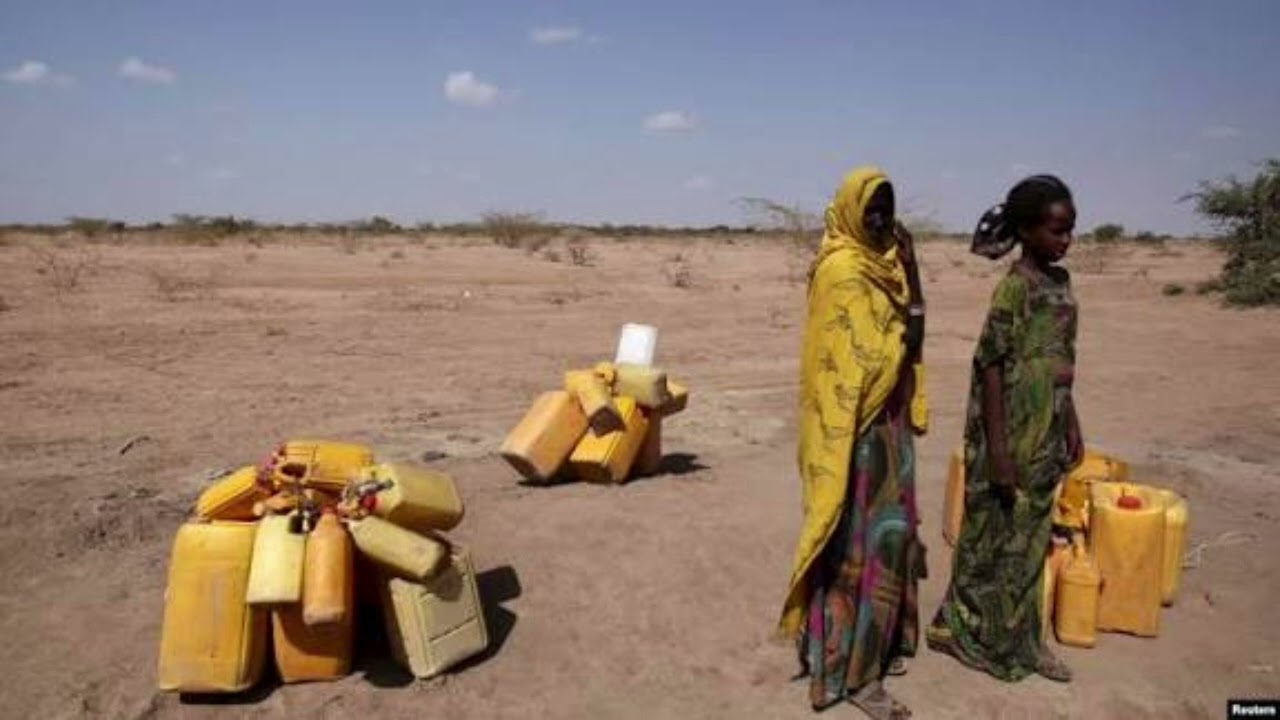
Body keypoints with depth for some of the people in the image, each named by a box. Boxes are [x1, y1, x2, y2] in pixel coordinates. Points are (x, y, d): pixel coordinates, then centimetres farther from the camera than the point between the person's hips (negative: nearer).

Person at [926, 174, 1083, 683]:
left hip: (1047, 432, 8)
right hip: (1013, 433, -8)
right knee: (997, 537, 5)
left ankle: (1022, 639, 30)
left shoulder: (1060, 281, 9)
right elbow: (992, 366, -18)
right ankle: (962, 630, 22)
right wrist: (998, 450, -20)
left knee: (1031, 537, 16)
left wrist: (1071, 423, 17)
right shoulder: (1015, 287, -16)